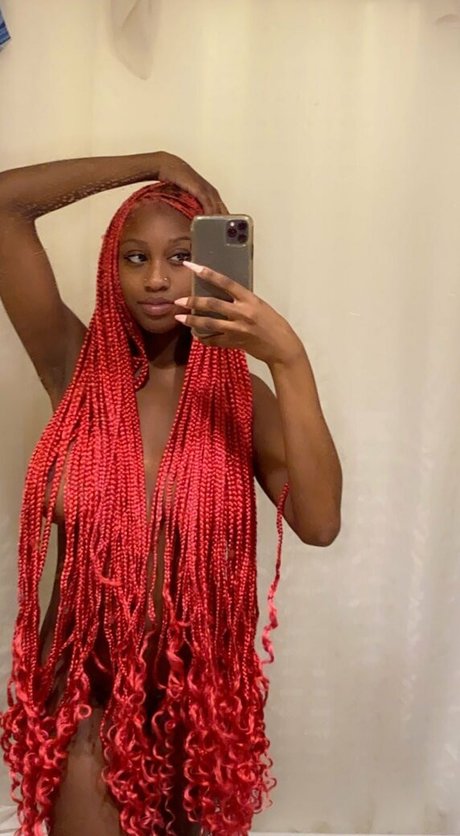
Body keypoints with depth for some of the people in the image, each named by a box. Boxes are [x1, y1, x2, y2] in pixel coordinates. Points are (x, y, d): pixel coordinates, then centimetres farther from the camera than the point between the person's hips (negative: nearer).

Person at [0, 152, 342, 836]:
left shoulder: (242, 395, -6)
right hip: (86, 685, -1)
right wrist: (156, 165, -11)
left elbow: (319, 523, -22)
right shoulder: (76, 366, -7)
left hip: (201, 687, 2)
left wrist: (288, 358, -27)